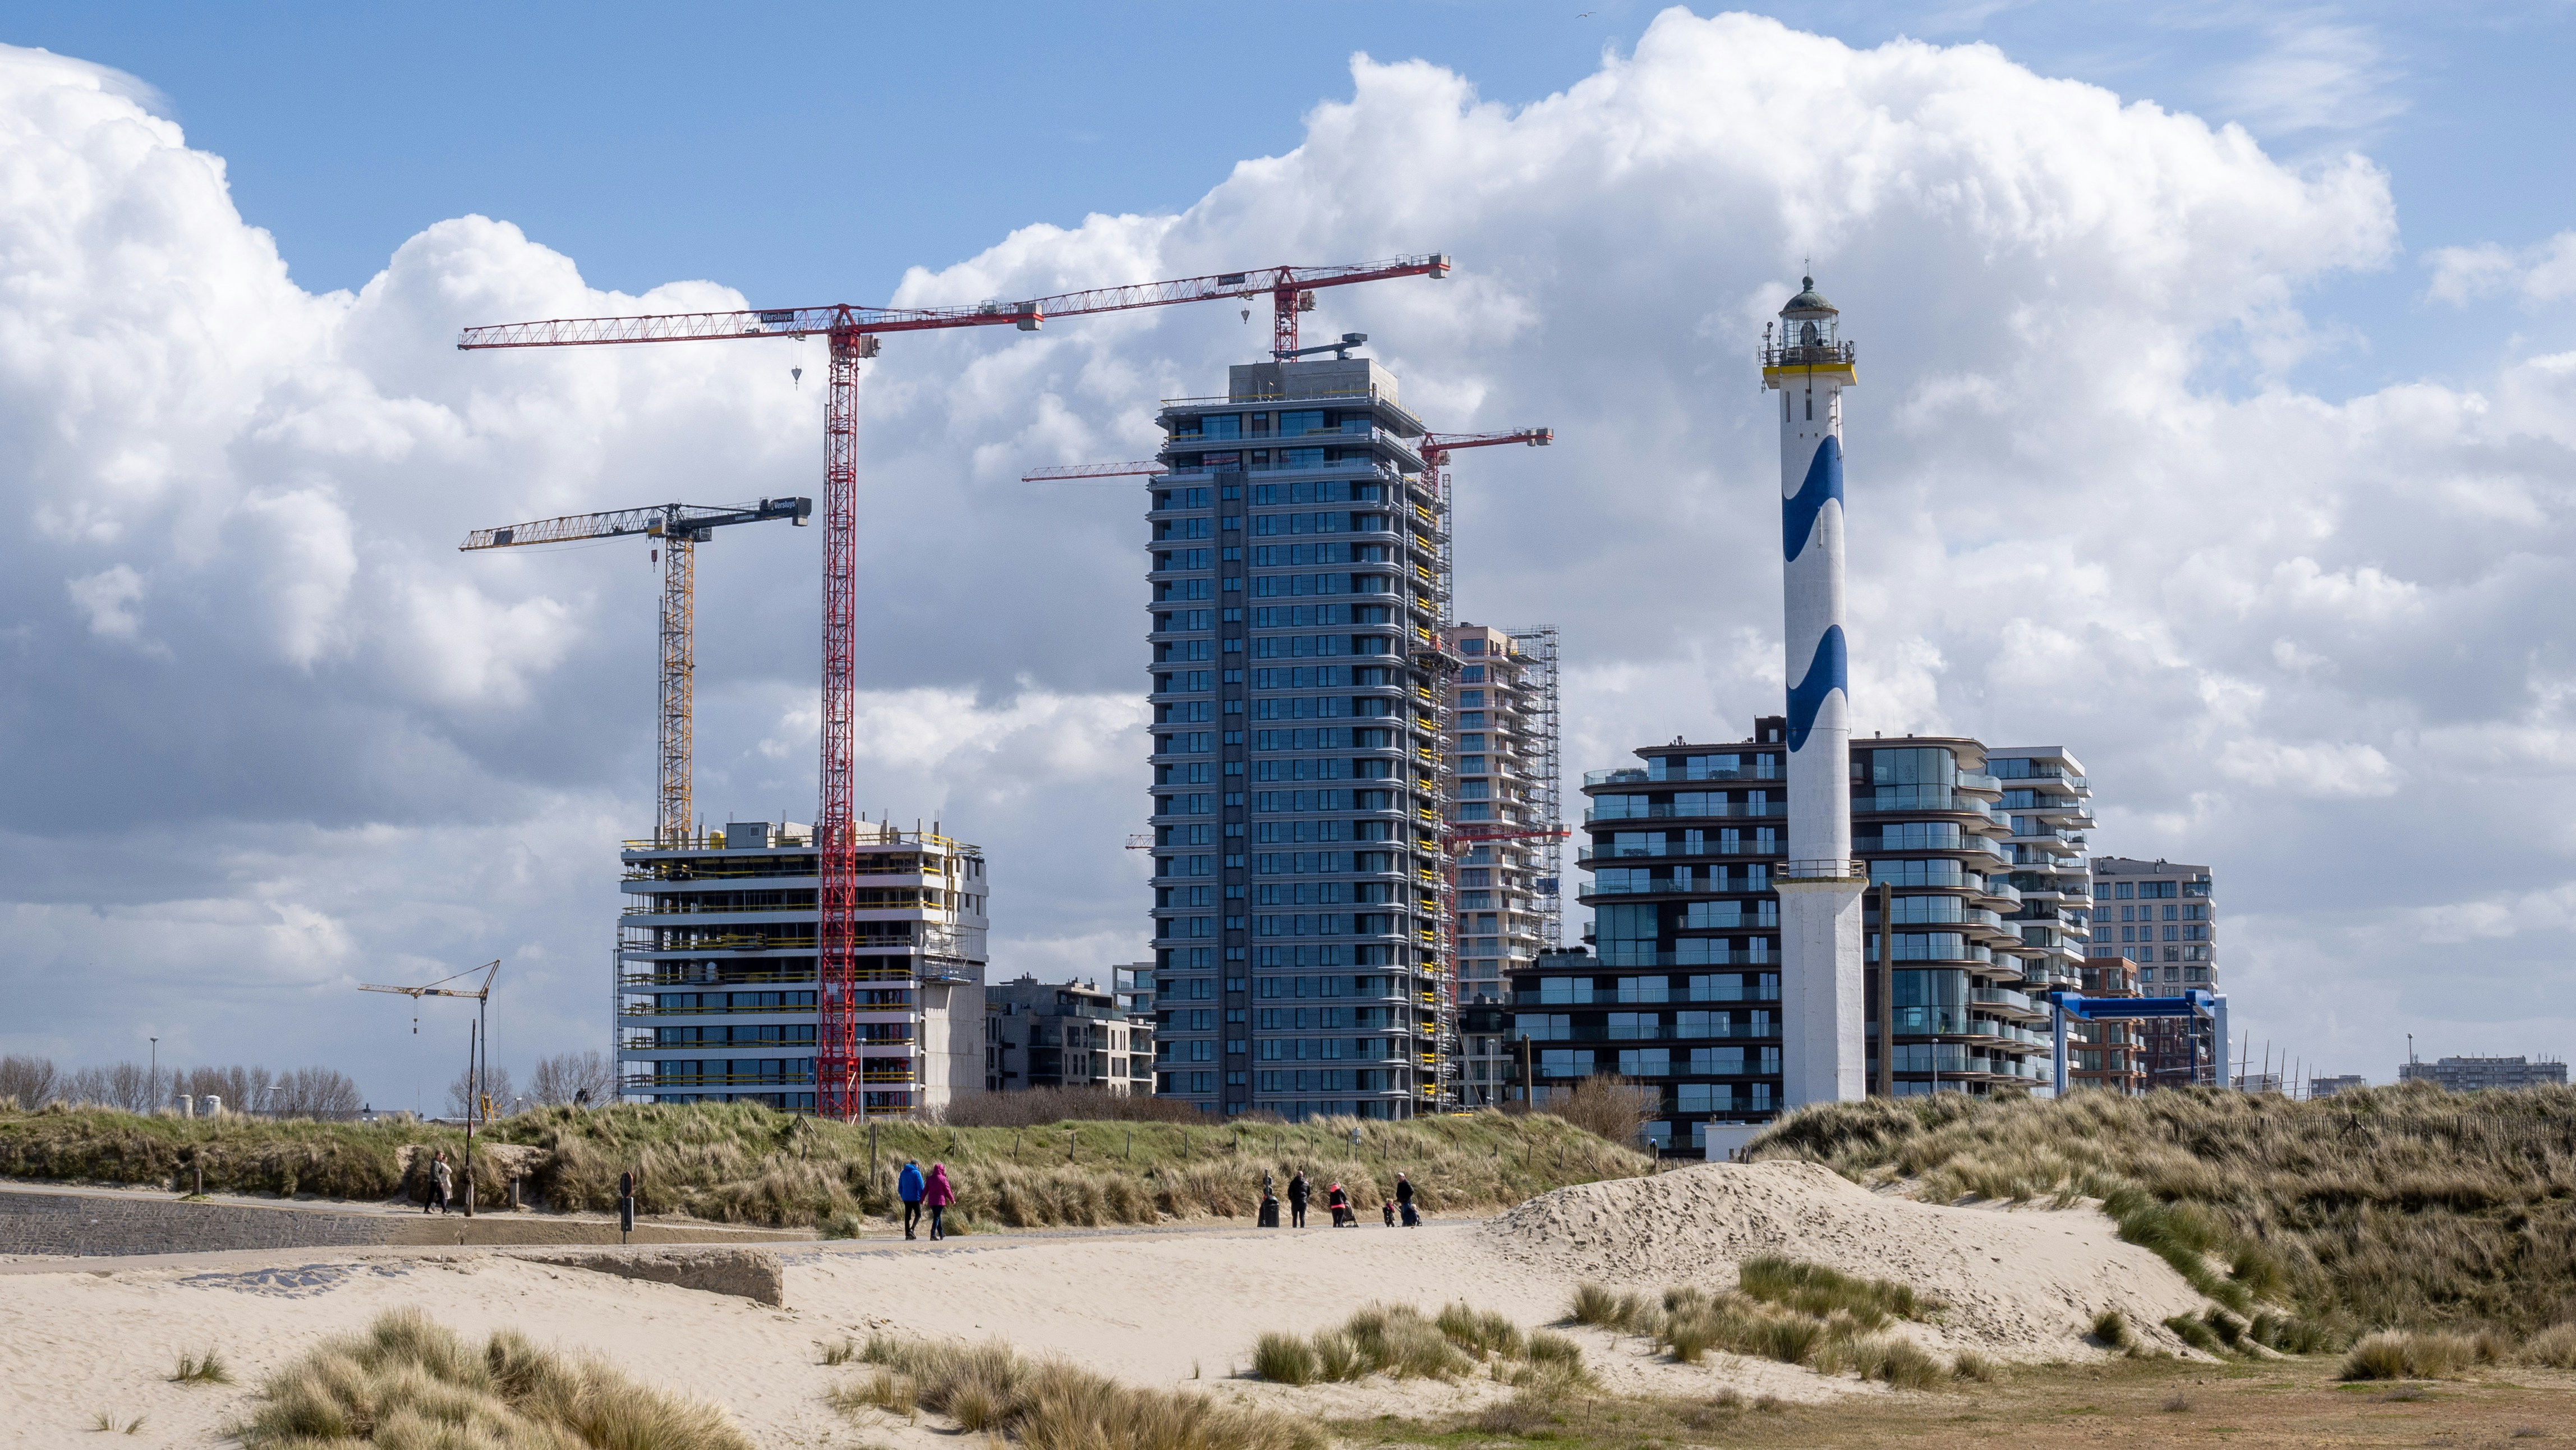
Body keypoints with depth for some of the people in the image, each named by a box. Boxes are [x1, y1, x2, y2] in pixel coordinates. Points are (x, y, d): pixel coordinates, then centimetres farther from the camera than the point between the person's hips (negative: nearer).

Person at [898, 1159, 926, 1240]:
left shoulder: (903, 1173, 11)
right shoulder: (916, 1173, -8)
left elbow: (900, 1187, 16)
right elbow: (921, 1187, -12)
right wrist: (922, 1198, -6)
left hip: (906, 1199, 5)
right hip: (915, 1198, -5)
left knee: (907, 1216, 8)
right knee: (918, 1215, 6)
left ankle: (907, 1234, 6)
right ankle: (912, 1229, -15)